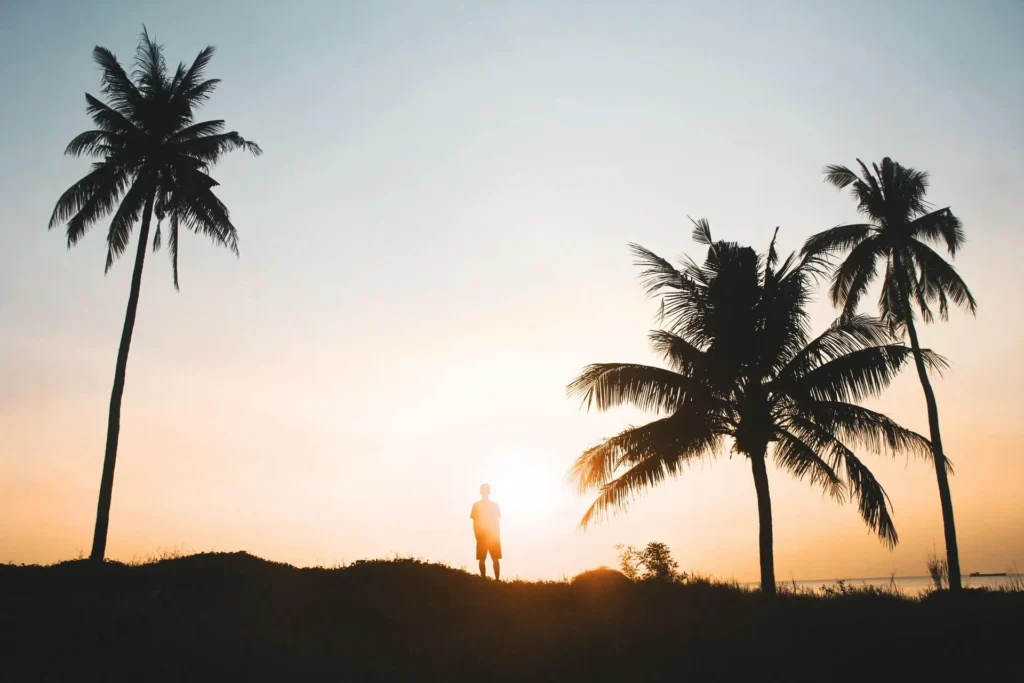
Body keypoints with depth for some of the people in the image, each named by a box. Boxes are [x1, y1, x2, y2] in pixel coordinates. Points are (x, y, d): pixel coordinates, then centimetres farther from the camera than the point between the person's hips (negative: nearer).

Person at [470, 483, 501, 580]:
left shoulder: (494, 504, 8)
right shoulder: (476, 505, 5)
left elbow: (497, 521, 9)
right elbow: (474, 521, 3)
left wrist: (497, 534, 0)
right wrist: (476, 535, -7)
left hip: (493, 535, 1)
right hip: (482, 535, -1)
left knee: (495, 559, -5)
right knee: (482, 559, -1)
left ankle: (497, 578, -5)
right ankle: (484, 579, 4)